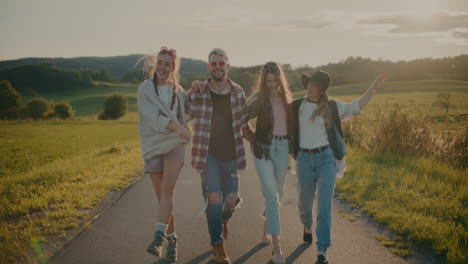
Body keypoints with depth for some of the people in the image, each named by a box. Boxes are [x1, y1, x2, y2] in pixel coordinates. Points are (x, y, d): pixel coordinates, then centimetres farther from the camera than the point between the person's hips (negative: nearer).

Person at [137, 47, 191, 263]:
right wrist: (175, 126, -33)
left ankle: (158, 237, -25)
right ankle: (171, 240, 16)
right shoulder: (145, 88, -3)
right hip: (153, 147, -1)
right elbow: (152, 116, -18)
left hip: (174, 144, 1)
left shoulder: (178, 90, 8)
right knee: (162, 196, 4)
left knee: (168, 189, -21)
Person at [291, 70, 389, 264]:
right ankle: (307, 226, 51)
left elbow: (357, 107, 2)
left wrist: (375, 85, -4)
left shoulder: (332, 107, 2)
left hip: (326, 159, -1)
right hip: (304, 160, 1)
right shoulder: (296, 106, 3)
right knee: (305, 202, 15)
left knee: (325, 205, -9)